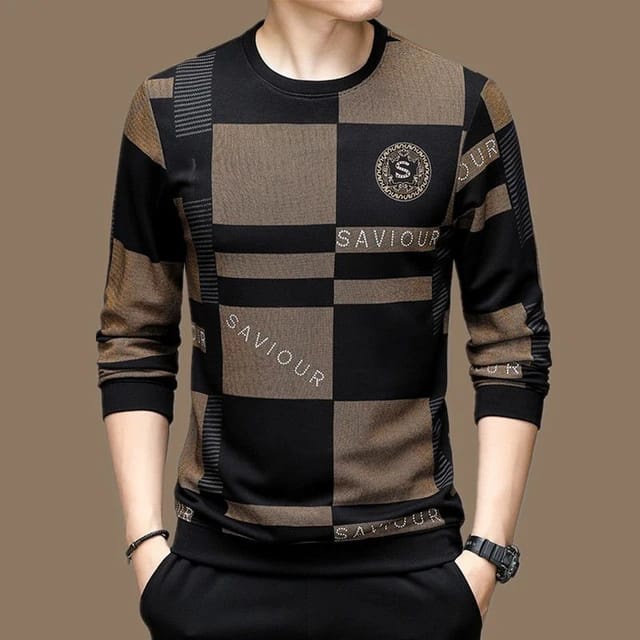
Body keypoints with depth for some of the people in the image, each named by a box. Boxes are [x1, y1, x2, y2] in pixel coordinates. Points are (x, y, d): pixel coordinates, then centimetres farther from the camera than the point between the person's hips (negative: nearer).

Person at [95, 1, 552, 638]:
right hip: (221, 562, 1)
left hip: (411, 562, 0)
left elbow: (512, 344, -1)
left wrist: (488, 551, -4)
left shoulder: (465, 107, -4)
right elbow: (135, 341, 2)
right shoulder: (172, 108, -3)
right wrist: (145, 540, -2)